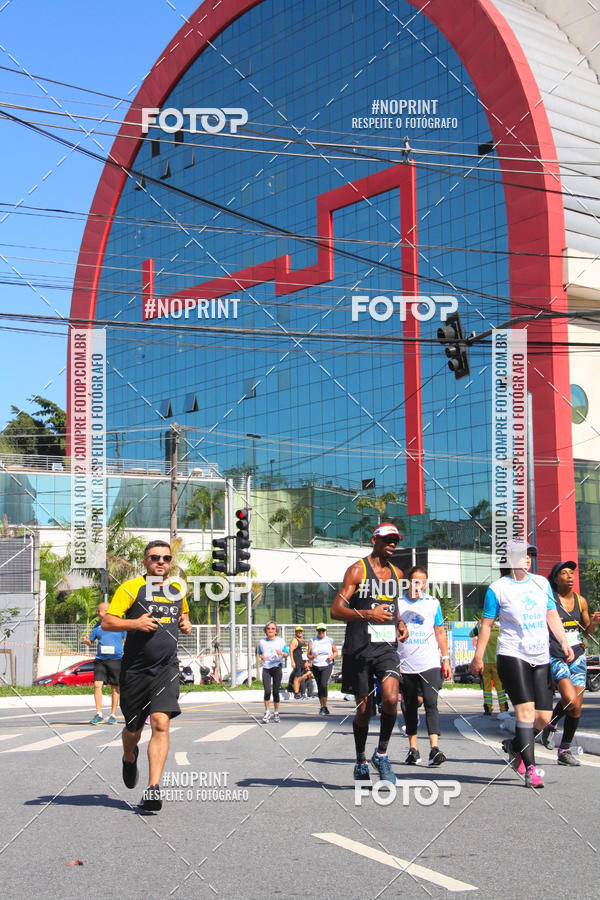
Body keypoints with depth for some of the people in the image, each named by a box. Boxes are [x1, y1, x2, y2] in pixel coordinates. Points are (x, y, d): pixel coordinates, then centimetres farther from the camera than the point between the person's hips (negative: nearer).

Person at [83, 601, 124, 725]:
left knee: (115, 688, 2)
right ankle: (98, 714, -4)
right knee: (97, 685, -9)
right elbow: (90, 642, 19)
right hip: (100, 659, 3)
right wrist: (87, 641, -4)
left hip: (115, 659, -3)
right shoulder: (98, 626, 14)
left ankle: (113, 715, 9)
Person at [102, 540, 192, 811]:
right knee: (133, 730, 10)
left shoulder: (178, 589, 12)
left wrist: (186, 623, 9)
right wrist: (135, 623, -20)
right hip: (135, 670, -2)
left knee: (161, 723, -16)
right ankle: (129, 758, 46)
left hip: (166, 669, 2)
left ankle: (153, 788, -16)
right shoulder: (131, 588, -3)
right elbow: (107, 622, -6)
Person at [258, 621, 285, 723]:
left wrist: (281, 653, -16)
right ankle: (267, 712, 5)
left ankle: (276, 713, 18)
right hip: (266, 668, 0)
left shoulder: (280, 641, 2)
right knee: (267, 691, -13)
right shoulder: (262, 641, 5)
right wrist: (261, 656, -3)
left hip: (277, 667, 0)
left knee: (276, 692, 1)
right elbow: (259, 652, 20)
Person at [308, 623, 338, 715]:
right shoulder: (312, 641, 8)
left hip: (327, 666, -3)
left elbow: (335, 651, 16)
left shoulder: (330, 641, 6)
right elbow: (308, 654, 7)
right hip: (316, 666, 3)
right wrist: (312, 657, -16)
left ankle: (324, 707, -15)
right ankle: (322, 707, 22)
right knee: (319, 687, 8)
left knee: (323, 685, -20)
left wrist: (332, 657, -5)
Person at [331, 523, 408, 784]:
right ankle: (361, 763, 25)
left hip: (387, 647, 3)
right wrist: (368, 614, -23)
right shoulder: (357, 570, -4)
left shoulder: (396, 573, 14)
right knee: (363, 709, 4)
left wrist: (400, 623, 13)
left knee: (391, 699, -19)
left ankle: (381, 754, 2)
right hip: (359, 648, -3)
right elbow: (336, 610, -10)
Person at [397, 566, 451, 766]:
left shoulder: (432, 603, 6)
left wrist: (446, 659, 6)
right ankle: (413, 749, 18)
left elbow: (440, 632, 11)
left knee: (431, 704, -13)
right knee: (410, 708, 9)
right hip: (406, 665, 1)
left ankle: (434, 748, -18)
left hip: (429, 663, -1)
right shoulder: (398, 603, 5)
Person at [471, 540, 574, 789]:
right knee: (526, 710, -16)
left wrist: (564, 642, 2)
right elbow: (487, 624, 2)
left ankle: (514, 745, 27)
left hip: (541, 658, 5)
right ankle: (530, 770, -12)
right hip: (512, 655, -5)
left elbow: (552, 616, 16)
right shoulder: (498, 588, -1)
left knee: (544, 717, 1)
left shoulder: (541, 583, 13)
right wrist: (478, 656, -1)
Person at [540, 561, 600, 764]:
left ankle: (564, 751, 16)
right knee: (570, 699, -22)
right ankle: (550, 724, 9)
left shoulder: (580, 601, 8)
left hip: (578, 657, 5)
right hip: (556, 658, -5)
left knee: (576, 708, 2)